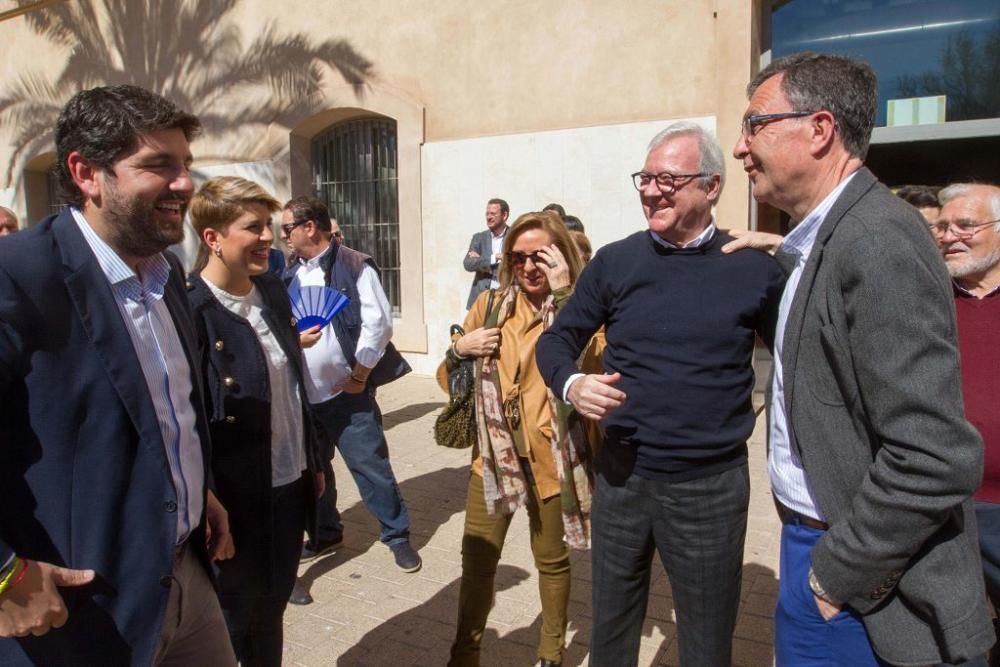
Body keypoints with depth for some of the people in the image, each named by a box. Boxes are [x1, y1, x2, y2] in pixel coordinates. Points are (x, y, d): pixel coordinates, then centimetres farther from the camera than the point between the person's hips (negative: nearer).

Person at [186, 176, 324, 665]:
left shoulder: (273, 290, 3)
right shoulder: (190, 310, -20)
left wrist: (313, 461, 13)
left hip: (289, 484, 6)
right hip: (237, 499, -6)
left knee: (273, 605, 23)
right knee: (235, 617, 16)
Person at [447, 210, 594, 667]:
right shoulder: (491, 303, 4)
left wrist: (562, 295, -26)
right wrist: (460, 348, -9)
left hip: (549, 455, -2)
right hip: (493, 452, 3)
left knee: (551, 558, 15)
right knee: (477, 557, 9)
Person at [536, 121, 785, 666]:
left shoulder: (754, 269, -5)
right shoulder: (614, 262, -1)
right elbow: (556, 340, 4)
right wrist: (571, 383, -15)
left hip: (710, 485, -1)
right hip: (621, 474, 2)